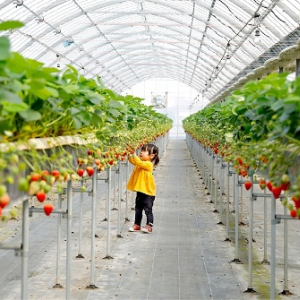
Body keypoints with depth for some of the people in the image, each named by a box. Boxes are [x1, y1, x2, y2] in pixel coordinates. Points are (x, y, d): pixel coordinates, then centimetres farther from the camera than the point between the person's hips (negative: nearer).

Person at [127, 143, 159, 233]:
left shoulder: (148, 164, -17)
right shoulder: (140, 162, 8)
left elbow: (139, 163, -31)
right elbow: (133, 161, 4)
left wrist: (134, 154, -36)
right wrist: (129, 155, -13)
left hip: (148, 192, -9)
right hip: (140, 191, 9)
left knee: (148, 210, -2)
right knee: (138, 209, 16)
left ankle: (149, 226, 4)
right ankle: (137, 225, 25)